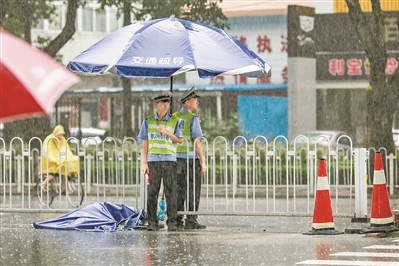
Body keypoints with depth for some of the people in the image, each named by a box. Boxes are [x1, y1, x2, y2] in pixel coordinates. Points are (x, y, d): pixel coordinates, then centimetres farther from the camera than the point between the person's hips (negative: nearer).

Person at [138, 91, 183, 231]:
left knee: (170, 192, -3)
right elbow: (145, 143, 8)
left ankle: (172, 222, 1)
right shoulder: (148, 121, 8)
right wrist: (144, 162, 2)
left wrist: (167, 132, -8)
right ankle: (152, 222, 5)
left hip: (169, 160, -1)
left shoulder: (174, 121, 6)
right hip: (153, 160, 1)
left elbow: (180, 140, 7)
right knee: (152, 192, 0)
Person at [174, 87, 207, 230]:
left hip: (177, 159, 6)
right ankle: (191, 221, -4)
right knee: (193, 192, -1)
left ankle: (177, 220, 7)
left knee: (179, 191, 8)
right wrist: (203, 162, -12)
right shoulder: (193, 118, -11)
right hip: (192, 159, -6)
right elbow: (196, 142, -15)